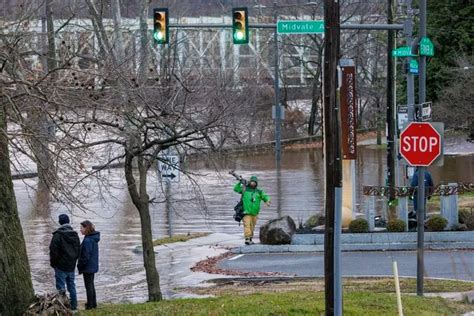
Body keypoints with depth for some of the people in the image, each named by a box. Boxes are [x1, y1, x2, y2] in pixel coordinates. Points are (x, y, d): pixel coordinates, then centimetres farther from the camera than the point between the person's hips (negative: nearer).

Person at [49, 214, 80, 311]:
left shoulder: (58, 235, -15)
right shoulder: (75, 235, 8)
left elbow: (53, 250, -15)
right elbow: (78, 249, 14)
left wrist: (53, 263, -3)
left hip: (61, 266, -6)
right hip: (71, 266, 7)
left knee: (61, 287, -2)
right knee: (71, 286, 15)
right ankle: (73, 305, 19)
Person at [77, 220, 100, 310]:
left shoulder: (87, 240, -23)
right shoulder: (94, 239, 6)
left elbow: (85, 256, -23)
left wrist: (80, 267, -12)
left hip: (87, 267, -9)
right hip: (93, 266, 9)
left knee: (88, 286, 1)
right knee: (91, 285, 20)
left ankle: (90, 304, 7)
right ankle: (93, 303, 28)